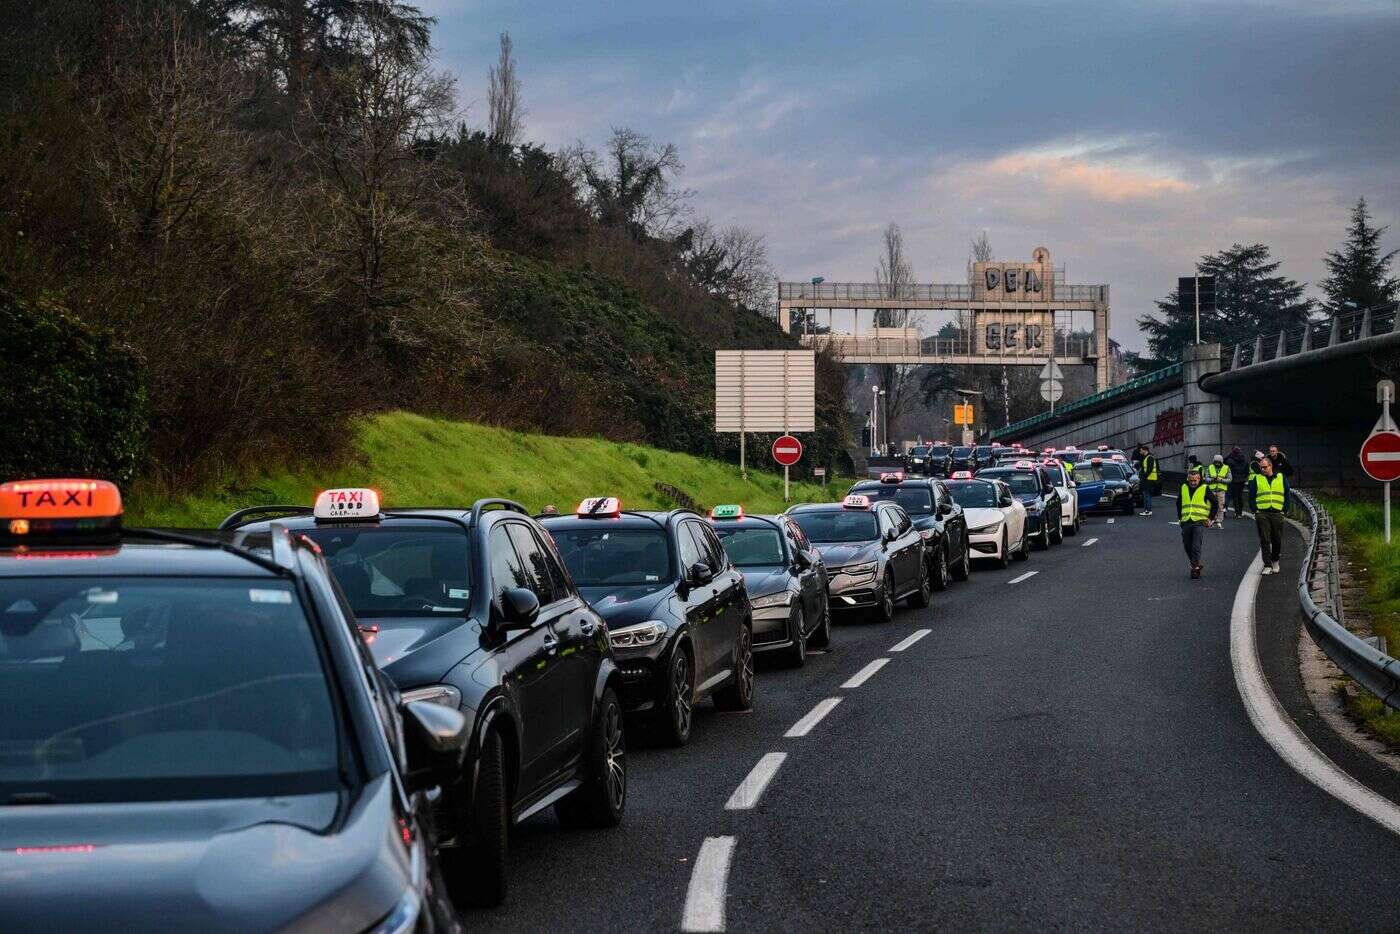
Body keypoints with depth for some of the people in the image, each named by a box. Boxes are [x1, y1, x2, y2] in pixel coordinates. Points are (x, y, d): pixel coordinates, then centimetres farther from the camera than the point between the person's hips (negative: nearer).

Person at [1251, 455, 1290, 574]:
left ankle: (1275, 561, 26)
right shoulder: (1257, 479, 9)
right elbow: (1251, 496, 10)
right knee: (1264, 540, -6)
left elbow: (1287, 495, 10)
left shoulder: (1281, 478, 9)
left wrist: (1284, 510, 0)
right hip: (1262, 514, 0)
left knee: (1277, 540, 4)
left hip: (1277, 513, 0)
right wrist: (1255, 511, -2)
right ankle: (1267, 565, -5)